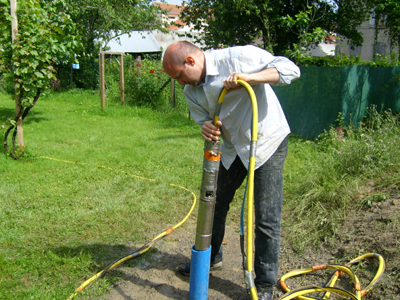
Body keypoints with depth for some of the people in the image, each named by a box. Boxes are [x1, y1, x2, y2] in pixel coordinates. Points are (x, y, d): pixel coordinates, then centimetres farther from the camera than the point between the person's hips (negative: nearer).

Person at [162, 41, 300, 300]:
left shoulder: (237, 57, -20)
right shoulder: (192, 90, 0)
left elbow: (290, 69, -23)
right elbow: (206, 120, 1)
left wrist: (248, 77, -37)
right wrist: (207, 128, -24)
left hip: (267, 142, -7)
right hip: (232, 147, 7)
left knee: (267, 217, -3)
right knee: (216, 203, 17)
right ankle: (211, 257, 41)